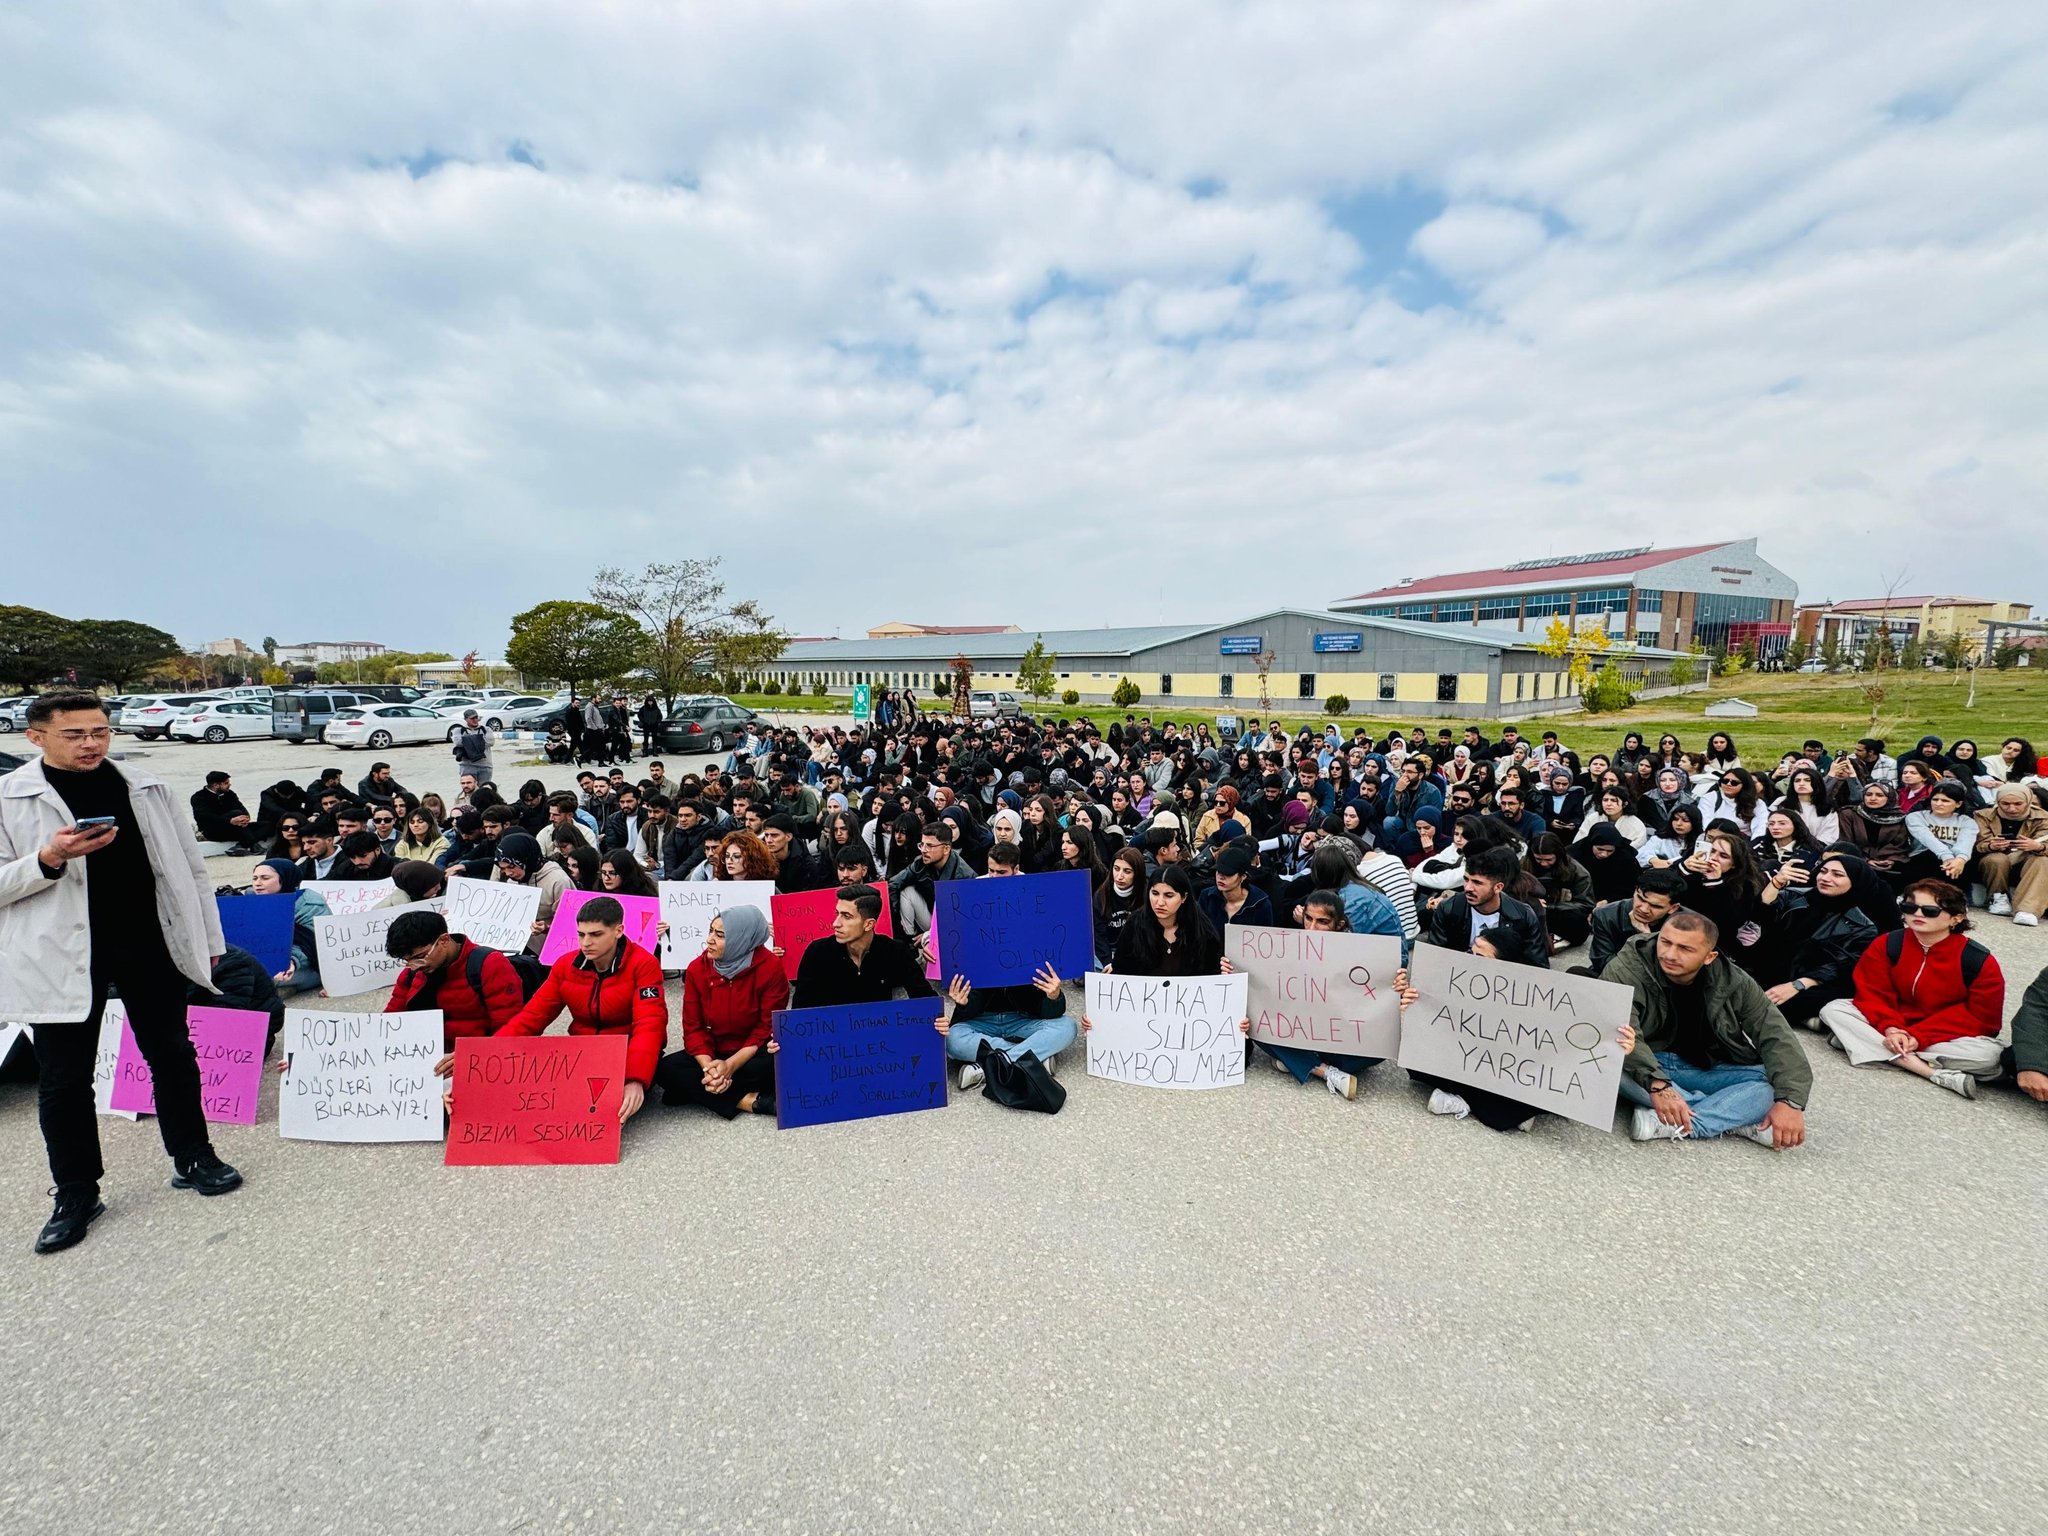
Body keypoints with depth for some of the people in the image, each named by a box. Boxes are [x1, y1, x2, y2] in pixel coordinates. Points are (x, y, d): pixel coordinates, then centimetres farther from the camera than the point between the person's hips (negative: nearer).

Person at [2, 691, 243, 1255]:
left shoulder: (146, 789, 5)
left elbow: (188, 867, 9)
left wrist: (209, 939, 8)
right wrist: (49, 859, -24)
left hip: (150, 946, 2)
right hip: (65, 956, -2)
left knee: (173, 1057, 12)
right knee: (64, 1079, 8)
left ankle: (192, 1157, 28)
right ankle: (75, 1193, 24)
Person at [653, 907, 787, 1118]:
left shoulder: (771, 967, -17)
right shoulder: (697, 968, -7)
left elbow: (768, 1027, -15)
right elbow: (693, 1027, -5)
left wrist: (731, 1065, -26)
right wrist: (708, 1065, -23)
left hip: (753, 1054, -4)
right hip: (713, 1054, 4)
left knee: (774, 1064, -36)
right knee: (666, 1069, -22)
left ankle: (698, 1092, -19)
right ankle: (750, 1101, -27)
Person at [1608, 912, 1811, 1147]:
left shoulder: (1733, 982, -7)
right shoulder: (1627, 970, -21)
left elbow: (1776, 1037, -11)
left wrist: (1790, 1100, -25)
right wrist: (1657, 1084, -45)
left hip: (1708, 1070, 4)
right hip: (1646, 1066, -3)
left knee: (1775, 1081, -20)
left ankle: (1673, 1126, -29)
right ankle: (1737, 1118, -24)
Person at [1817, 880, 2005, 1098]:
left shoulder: (1979, 960, -13)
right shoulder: (1886, 945, -8)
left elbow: (1981, 1018, -14)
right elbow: (1872, 994, -7)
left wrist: (1920, 1037, -25)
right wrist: (1890, 1028, -26)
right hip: (1891, 1028, 2)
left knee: (1988, 1054, -32)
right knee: (1834, 1009, -23)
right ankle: (1934, 1073, -30)